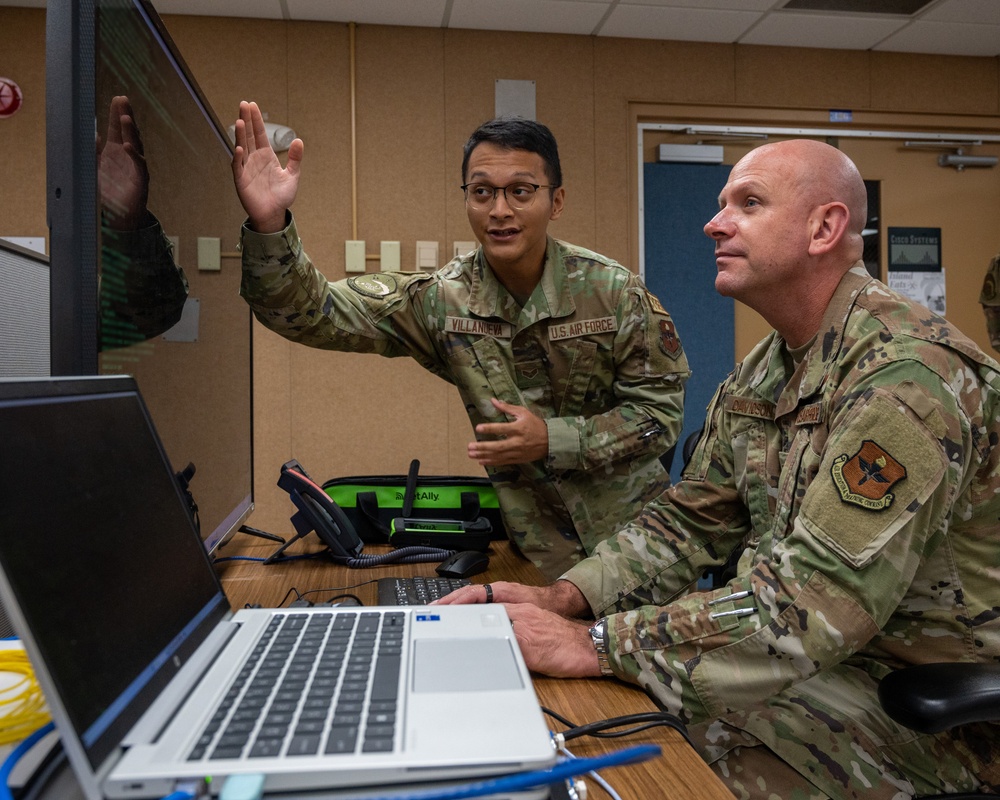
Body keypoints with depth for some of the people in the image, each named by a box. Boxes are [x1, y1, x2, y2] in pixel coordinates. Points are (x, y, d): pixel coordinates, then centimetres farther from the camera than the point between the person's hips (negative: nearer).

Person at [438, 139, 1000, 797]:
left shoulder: (909, 372, -24)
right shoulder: (760, 373, 6)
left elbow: (813, 602, -30)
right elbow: (692, 521, 7)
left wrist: (595, 645, -27)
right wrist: (565, 598, -9)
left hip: (928, 707, -7)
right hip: (820, 650, 7)